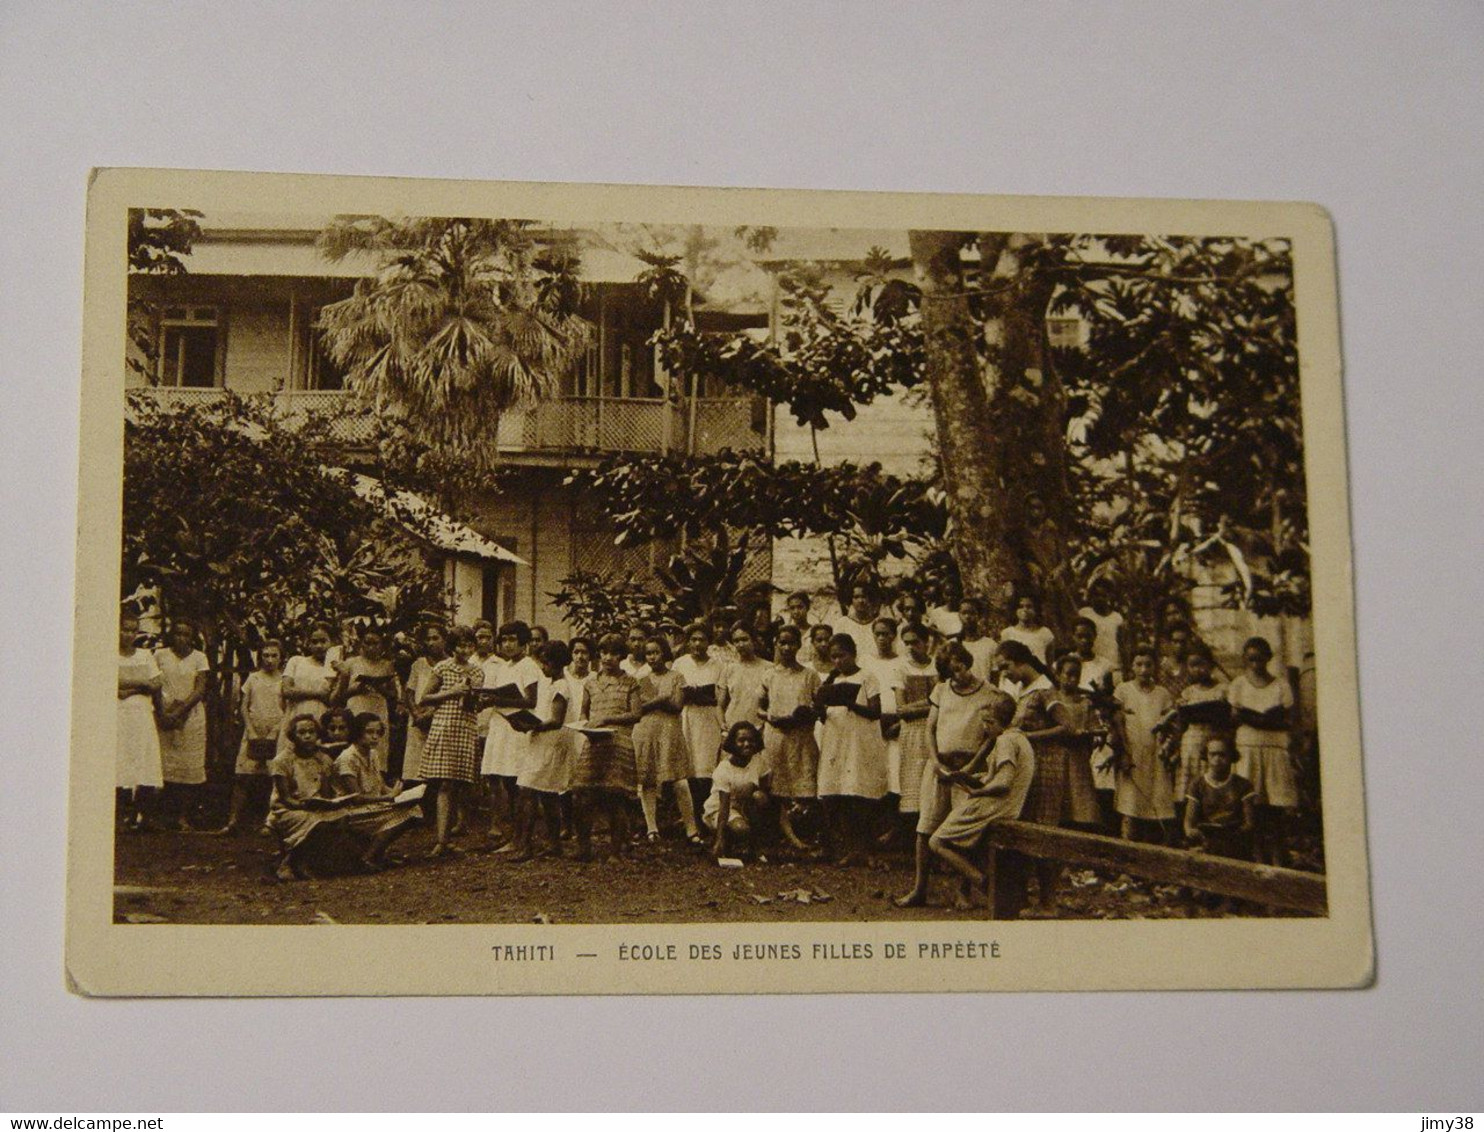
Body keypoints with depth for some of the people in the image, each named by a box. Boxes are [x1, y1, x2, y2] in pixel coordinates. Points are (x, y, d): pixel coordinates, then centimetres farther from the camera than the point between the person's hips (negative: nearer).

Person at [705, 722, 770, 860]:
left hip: (744, 807, 5)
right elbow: (724, 807, -28)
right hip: (717, 810, -5)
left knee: (759, 796, -27)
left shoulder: (758, 762, -7)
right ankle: (716, 839, 0)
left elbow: (765, 791, 0)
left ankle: (752, 842, -10)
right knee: (740, 828, -35)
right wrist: (720, 840, -35)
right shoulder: (723, 770, -23)